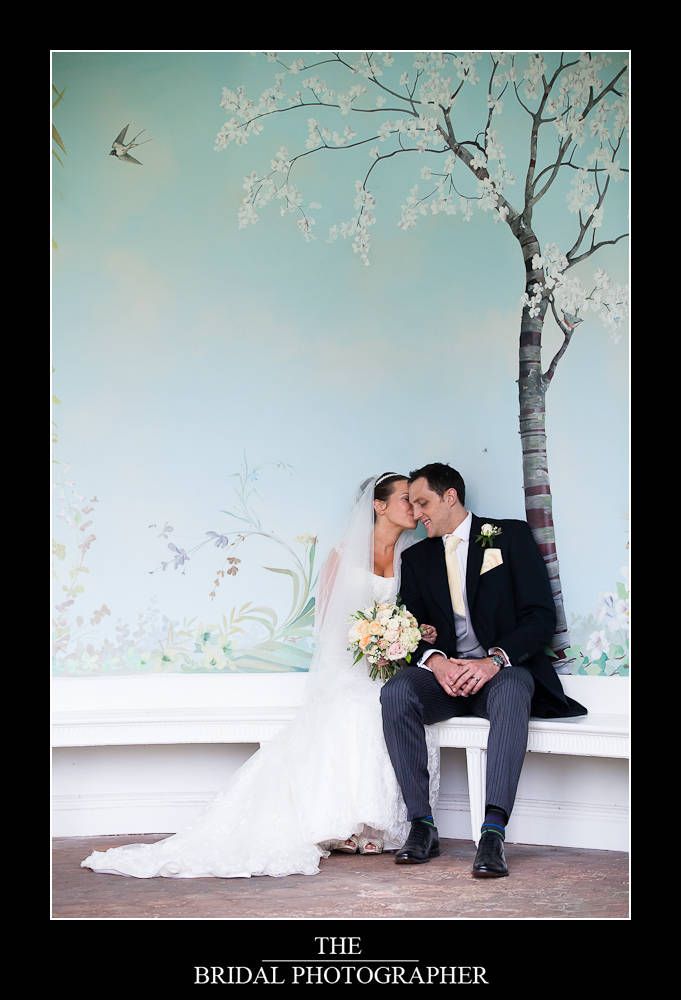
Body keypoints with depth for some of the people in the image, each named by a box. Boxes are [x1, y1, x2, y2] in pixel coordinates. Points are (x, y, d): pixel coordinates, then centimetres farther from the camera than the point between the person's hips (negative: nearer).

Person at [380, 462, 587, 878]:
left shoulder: (512, 536, 4)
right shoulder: (417, 557, 17)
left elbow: (541, 617, -5)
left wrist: (494, 660, -22)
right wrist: (435, 661, -15)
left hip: (503, 670, -3)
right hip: (444, 673, 4)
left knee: (511, 692, -39)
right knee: (396, 692, -28)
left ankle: (494, 832, -45)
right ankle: (422, 823, -26)